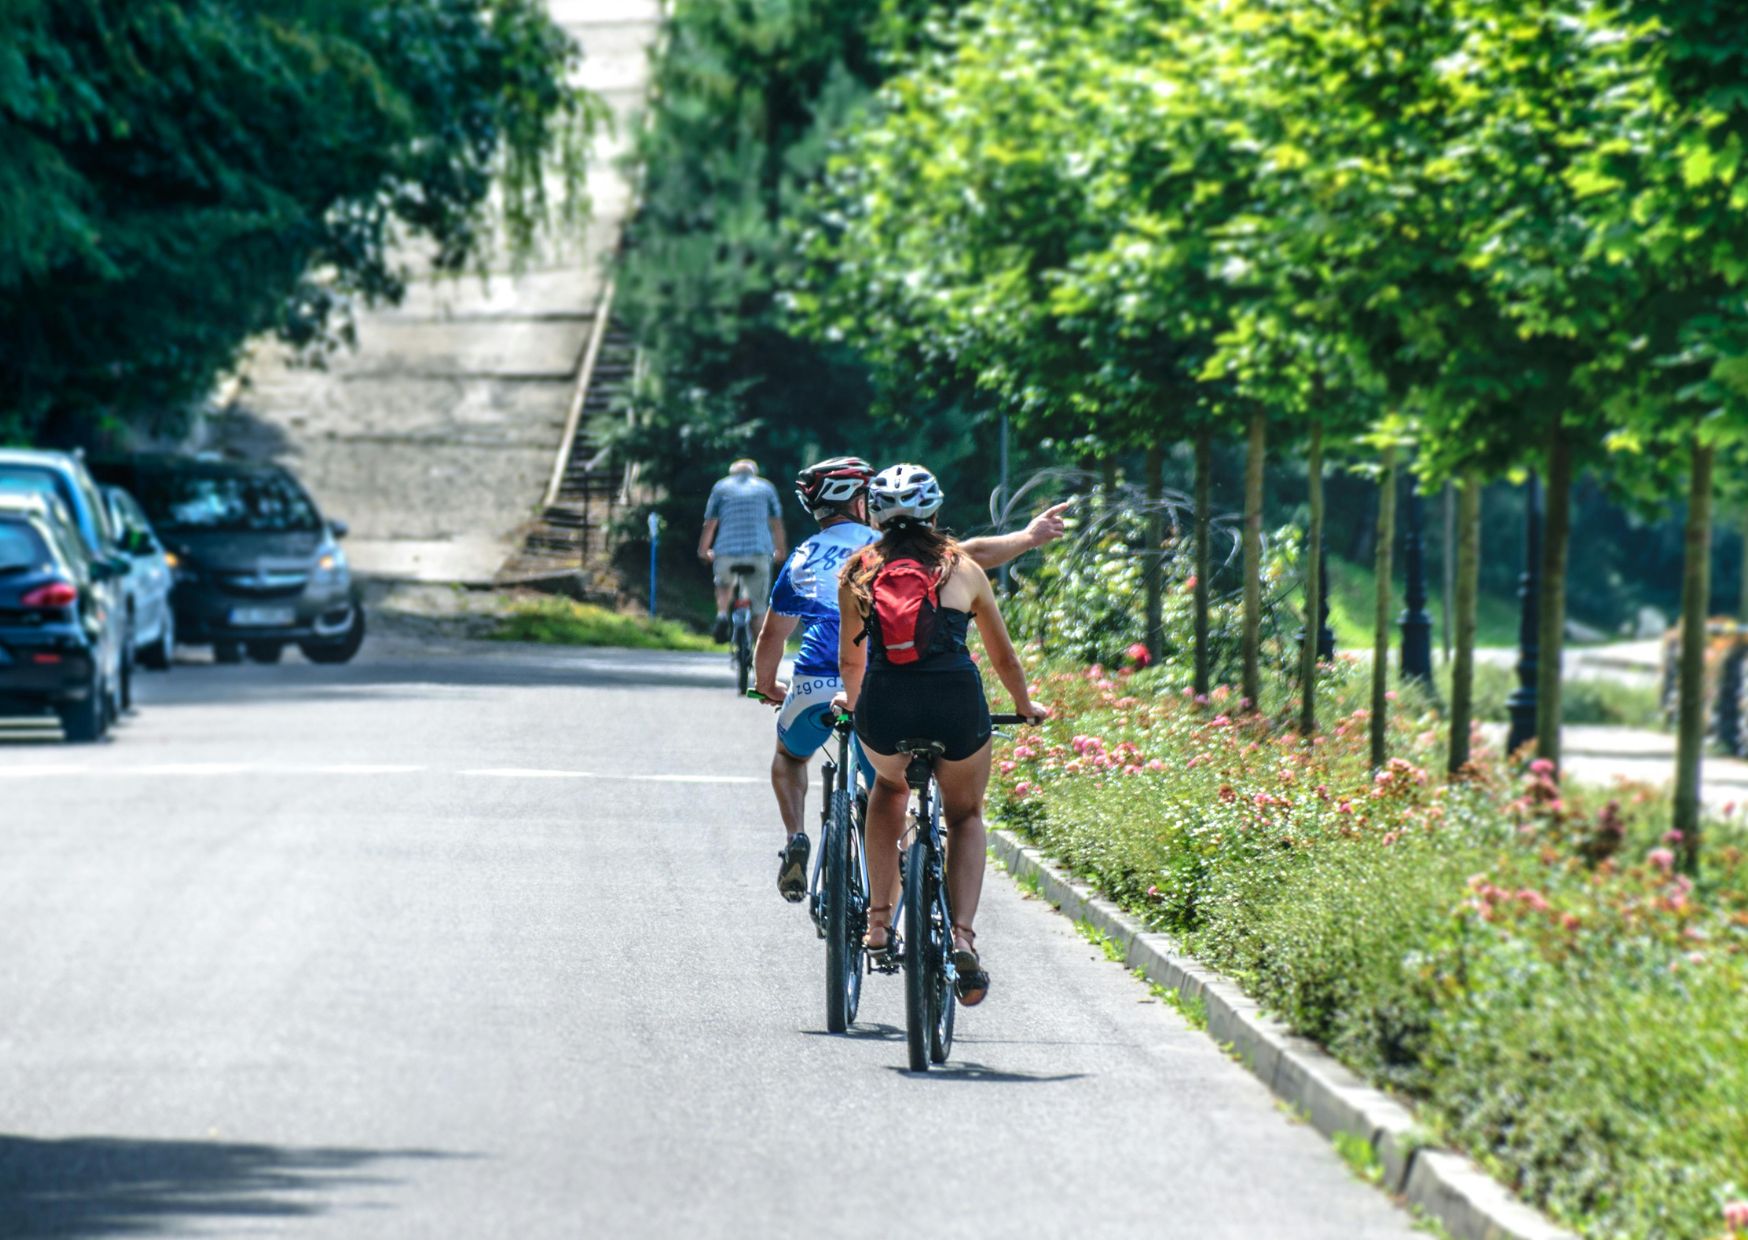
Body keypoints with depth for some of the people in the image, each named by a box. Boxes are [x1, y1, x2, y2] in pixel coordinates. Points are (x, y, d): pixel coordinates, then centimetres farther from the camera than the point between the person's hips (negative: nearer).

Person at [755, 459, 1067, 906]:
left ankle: (796, 840, 8)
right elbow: (970, 555, 4)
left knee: (790, 754, 31)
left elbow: (771, 637, 23)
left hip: (814, 686, 1)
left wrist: (767, 687, 39)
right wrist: (1029, 537, 14)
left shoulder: (802, 559, 18)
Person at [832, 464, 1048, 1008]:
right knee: (965, 816, 25)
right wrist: (1025, 706, 46)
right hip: (957, 706, 0)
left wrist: (852, 700, 51)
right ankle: (963, 938, 6)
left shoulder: (858, 572, 16)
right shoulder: (964, 569, 16)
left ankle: (880, 918, 24)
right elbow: (1004, 657, 27)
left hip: (884, 710, 1)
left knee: (889, 788, 34)